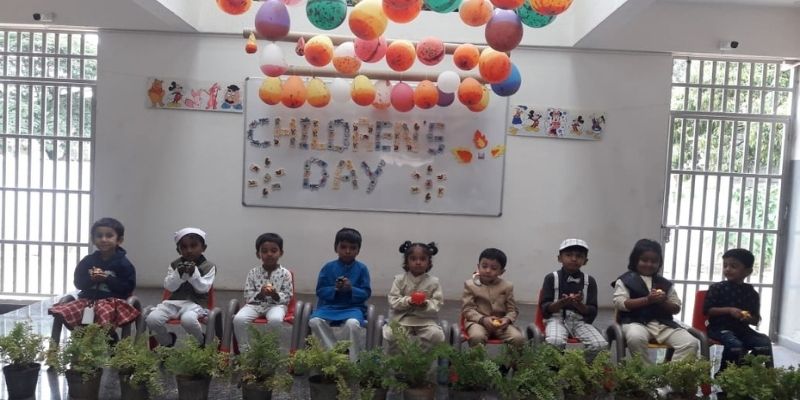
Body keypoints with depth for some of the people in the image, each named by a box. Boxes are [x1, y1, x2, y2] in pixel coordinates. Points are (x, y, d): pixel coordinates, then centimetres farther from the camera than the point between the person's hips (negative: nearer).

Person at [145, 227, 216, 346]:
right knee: (152, 319, -21)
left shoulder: (209, 266, 0)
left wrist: (193, 273, -21)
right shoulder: (174, 265, 10)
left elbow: (203, 288, -8)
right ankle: (167, 342, 10)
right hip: (173, 301, 4)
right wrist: (178, 274, -15)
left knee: (187, 319, -38)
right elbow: (169, 287, 2)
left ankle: (202, 342, -5)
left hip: (195, 303, -4)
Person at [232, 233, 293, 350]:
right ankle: (244, 350, -6)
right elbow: (248, 296, 2)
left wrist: (275, 295, -21)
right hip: (255, 304, 2)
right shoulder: (253, 273, 3)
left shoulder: (285, 273, -1)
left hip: (276, 304, -2)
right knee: (238, 319, -27)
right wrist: (260, 294, -18)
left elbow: (287, 297, -1)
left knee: (275, 320, -36)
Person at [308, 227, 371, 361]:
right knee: (314, 321, -25)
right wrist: (335, 289, -16)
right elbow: (320, 291, 3)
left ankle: (352, 360, -10)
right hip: (330, 306, 2)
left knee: (353, 324, -34)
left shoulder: (362, 269, 0)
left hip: (353, 307, -2)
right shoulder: (328, 267, 2)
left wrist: (351, 289, -20)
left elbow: (366, 293, -1)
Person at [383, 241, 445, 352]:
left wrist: (427, 304, -22)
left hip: (425, 319, 1)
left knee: (436, 335, -25)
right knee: (390, 334, -26)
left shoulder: (433, 281, 1)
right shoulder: (399, 279, 0)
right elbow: (393, 300, -4)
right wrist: (407, 301, -21)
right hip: (402, 318, 0)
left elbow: (438, 302, -1)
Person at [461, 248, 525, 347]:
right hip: (478, 321, -3)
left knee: (519, 338, -24)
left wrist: (507, 319, -16)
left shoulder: (507, 286, 7)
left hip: (501, 323, 3)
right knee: (477, 337, -37)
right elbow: (467, 309, -5)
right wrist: (483, 319, -22)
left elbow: (513, 310, 8)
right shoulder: (470, 284, -1)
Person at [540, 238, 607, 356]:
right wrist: (562, 303, -22)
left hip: (580, 320, 3)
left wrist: (579, 305, -19)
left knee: (600, 344, -23)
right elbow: (544, 308, -3)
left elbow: (593, 312, 3)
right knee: (555, 342, -35)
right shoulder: (551, 278, 0)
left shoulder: (589, 281, 5)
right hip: (557, 318, -2)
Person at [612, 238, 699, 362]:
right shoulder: (625, 280, 5)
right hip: (636, 322, -5)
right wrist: (647, 300, -15)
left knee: (692, 343, -18)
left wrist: (664, 302, -5)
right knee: (636, 338, -39)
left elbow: (676, 308, 18)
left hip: (664, 323, 5)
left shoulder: (665, 283, 20)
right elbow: (620, 303, -8)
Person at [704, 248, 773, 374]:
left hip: (742, 329, 5)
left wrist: (749, 318, -11)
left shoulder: (752, 293, 9)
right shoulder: (717, 288, -2)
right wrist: (729, 310, -17)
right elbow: (707, 310, -7)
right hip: (720, 327, -4)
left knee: (765, 342, -17)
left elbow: (756, 320, 13)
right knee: (735, 344, -31)